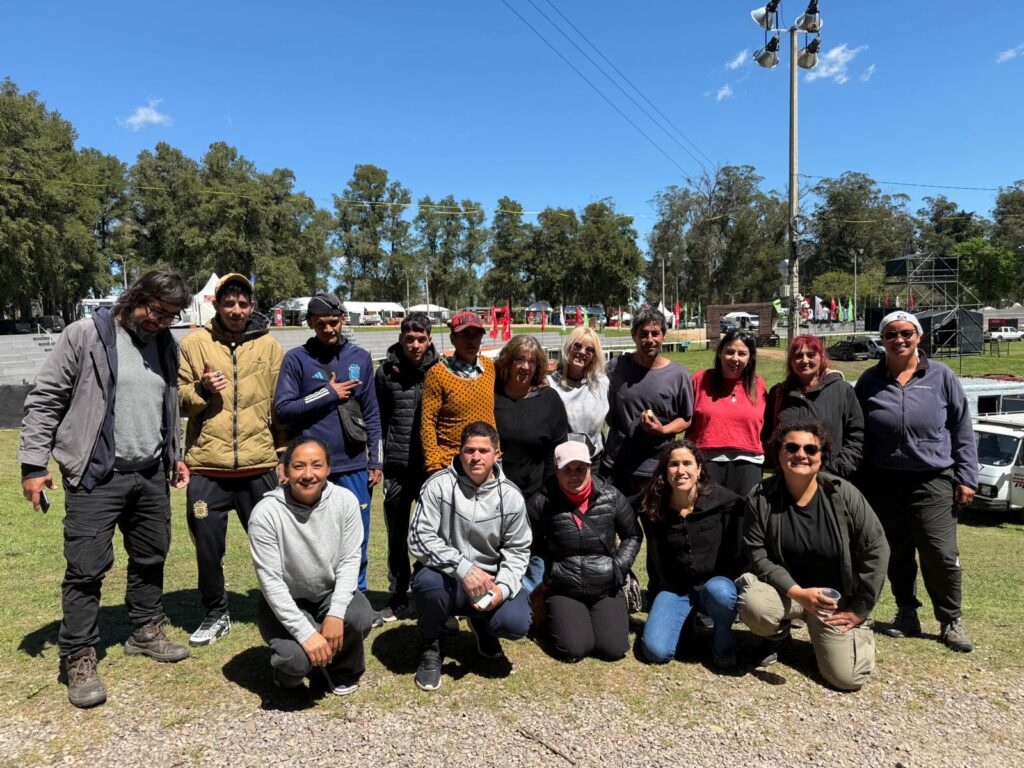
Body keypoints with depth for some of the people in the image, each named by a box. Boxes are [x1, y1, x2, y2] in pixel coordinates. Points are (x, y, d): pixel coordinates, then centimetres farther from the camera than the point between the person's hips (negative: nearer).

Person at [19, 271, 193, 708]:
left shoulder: (165, 344, 9)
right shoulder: (86, 335, -9)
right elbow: (44, 400, -8)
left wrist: (175, 455, 17)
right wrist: (33, 463, -10)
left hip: (151, 475, 6)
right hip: (96, 476, -6)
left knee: (151, 559, 15)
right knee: (87, 568, -1)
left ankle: (146, 632, 33)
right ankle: (79, 659, 14)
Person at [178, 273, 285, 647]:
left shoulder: (269, 346, 4)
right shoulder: (195, 343, 3)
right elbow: (177, 399, 6)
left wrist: (284, 453, 6)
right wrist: (201, 390, -15)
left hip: (259, 466, 0)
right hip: (207, 466, 0)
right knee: (208, 546, 9)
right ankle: (215, 613, 30)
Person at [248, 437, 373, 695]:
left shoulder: (345, 501, -15)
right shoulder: (266, 513, -22)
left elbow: (349, 560, -12)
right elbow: (271, 580, -21)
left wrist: (336, 615, -24)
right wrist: (307, 633, -26)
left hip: (331, 592, 2)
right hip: (283, 601, -2)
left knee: (360, 617, -28)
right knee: (297, 658, -27)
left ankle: (342, 673, 6)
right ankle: (291, 667, 14)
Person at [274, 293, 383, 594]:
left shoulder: (360, 357, 8)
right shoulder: (296, 359, 0)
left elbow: (371, 413, 9)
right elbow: (282, 409, -6)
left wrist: (376, 461, 5)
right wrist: (328, 393, -10)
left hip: (354, 466, 2)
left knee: (357, 537, 8)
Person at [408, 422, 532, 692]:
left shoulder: (511, 496, -5)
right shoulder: (438, 485, -13)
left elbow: (517, 551, 2)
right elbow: (419, 538, -18)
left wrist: (503, 587, -18)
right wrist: (464, 568, -30)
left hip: (489, 579, 2)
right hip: (446, 576, -2)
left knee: (516, 623, -23)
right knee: (427, 580, -35)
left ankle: (480, 623, 19)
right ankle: (432, 648, -2)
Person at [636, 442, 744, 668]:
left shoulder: (723, 500, -16)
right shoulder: (651, 506, -9)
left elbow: (740, 549, -5)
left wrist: (728, 580, -7)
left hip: (715, 582, -1)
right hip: (674, 589, 1)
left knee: (719, 591, -37)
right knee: (656, 652, -19)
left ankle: (722, 641, -4)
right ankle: (689, 621, 13)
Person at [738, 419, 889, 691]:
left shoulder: (844, 495, -12)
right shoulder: (761, 498, -13)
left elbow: (876, 550, -7)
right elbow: (758, 556, -12)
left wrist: (859, 610, -6)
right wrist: (798, 593, -26)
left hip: (837, 599, 1)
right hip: (784, 589, 0)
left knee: (847, 678, -13)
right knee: (753, 605, -34)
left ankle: (860, 631, 24)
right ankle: (778, 635, 6)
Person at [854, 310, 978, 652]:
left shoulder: (941, 376, 1)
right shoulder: (870, 381, 4)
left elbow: (962, 431, 4)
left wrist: (966, 476, 0)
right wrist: (857, 482, 6)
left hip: (933, 481, -1)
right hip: (883, 481, 2)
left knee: (941, 553, -3)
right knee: (896, 554, 11)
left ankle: (951, 621, 18)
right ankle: (907, 614, 29)